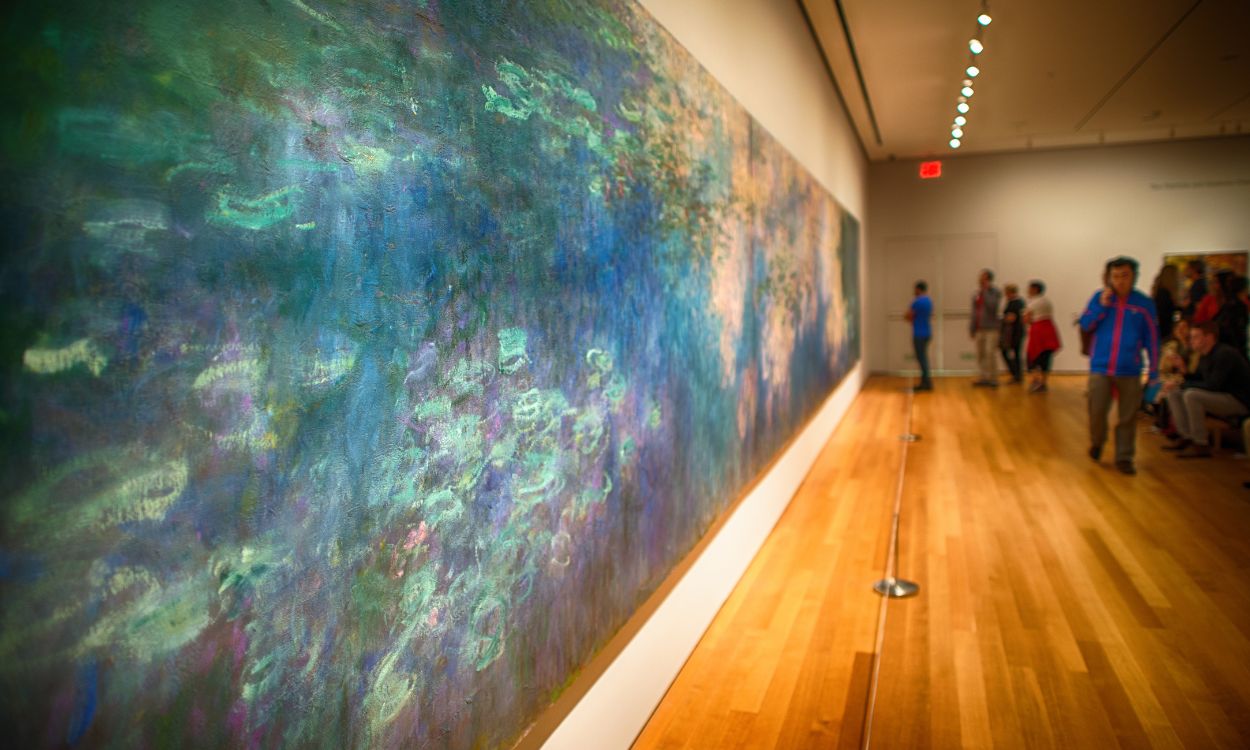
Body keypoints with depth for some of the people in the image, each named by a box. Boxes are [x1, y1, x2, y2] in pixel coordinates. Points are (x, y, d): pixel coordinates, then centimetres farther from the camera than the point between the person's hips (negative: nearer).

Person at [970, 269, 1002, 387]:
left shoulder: (995, 292, -4)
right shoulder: (976, 294, 13)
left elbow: (992, 306, -20)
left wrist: (985, 291, -15)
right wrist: (972, 328, 14)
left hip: (991, 328, -6)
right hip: (979, 328, 6)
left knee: (990, 353, -11)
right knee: (980, 354, 5)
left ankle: (992, 379, -5)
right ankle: (982, 378, 10)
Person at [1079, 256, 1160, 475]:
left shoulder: (1144, 303, 0)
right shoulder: (1099, 297, 2)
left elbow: (1152, 340, 2)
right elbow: (1085, 325, 0)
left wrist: (1154, 372, 1)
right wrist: (1102, 306, -12)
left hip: (1129, 370, 0)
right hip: (1100, 367, 0)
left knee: (1127, 417, 4)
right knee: (1096, 411, 1)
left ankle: (1124, 458, 16)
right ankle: (1097, 442, 29)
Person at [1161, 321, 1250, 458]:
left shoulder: (1224, 354, -20)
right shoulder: (1206, 356, 8)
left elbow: (1212, 386, -26)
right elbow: (1198, 379, 15)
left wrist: (1182, 385, -20)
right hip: (1221, 397, 10)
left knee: (1191, 395, -30)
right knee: (1174, 393, 3)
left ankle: (1201, 445, -23)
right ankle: (1186, 438, -3)